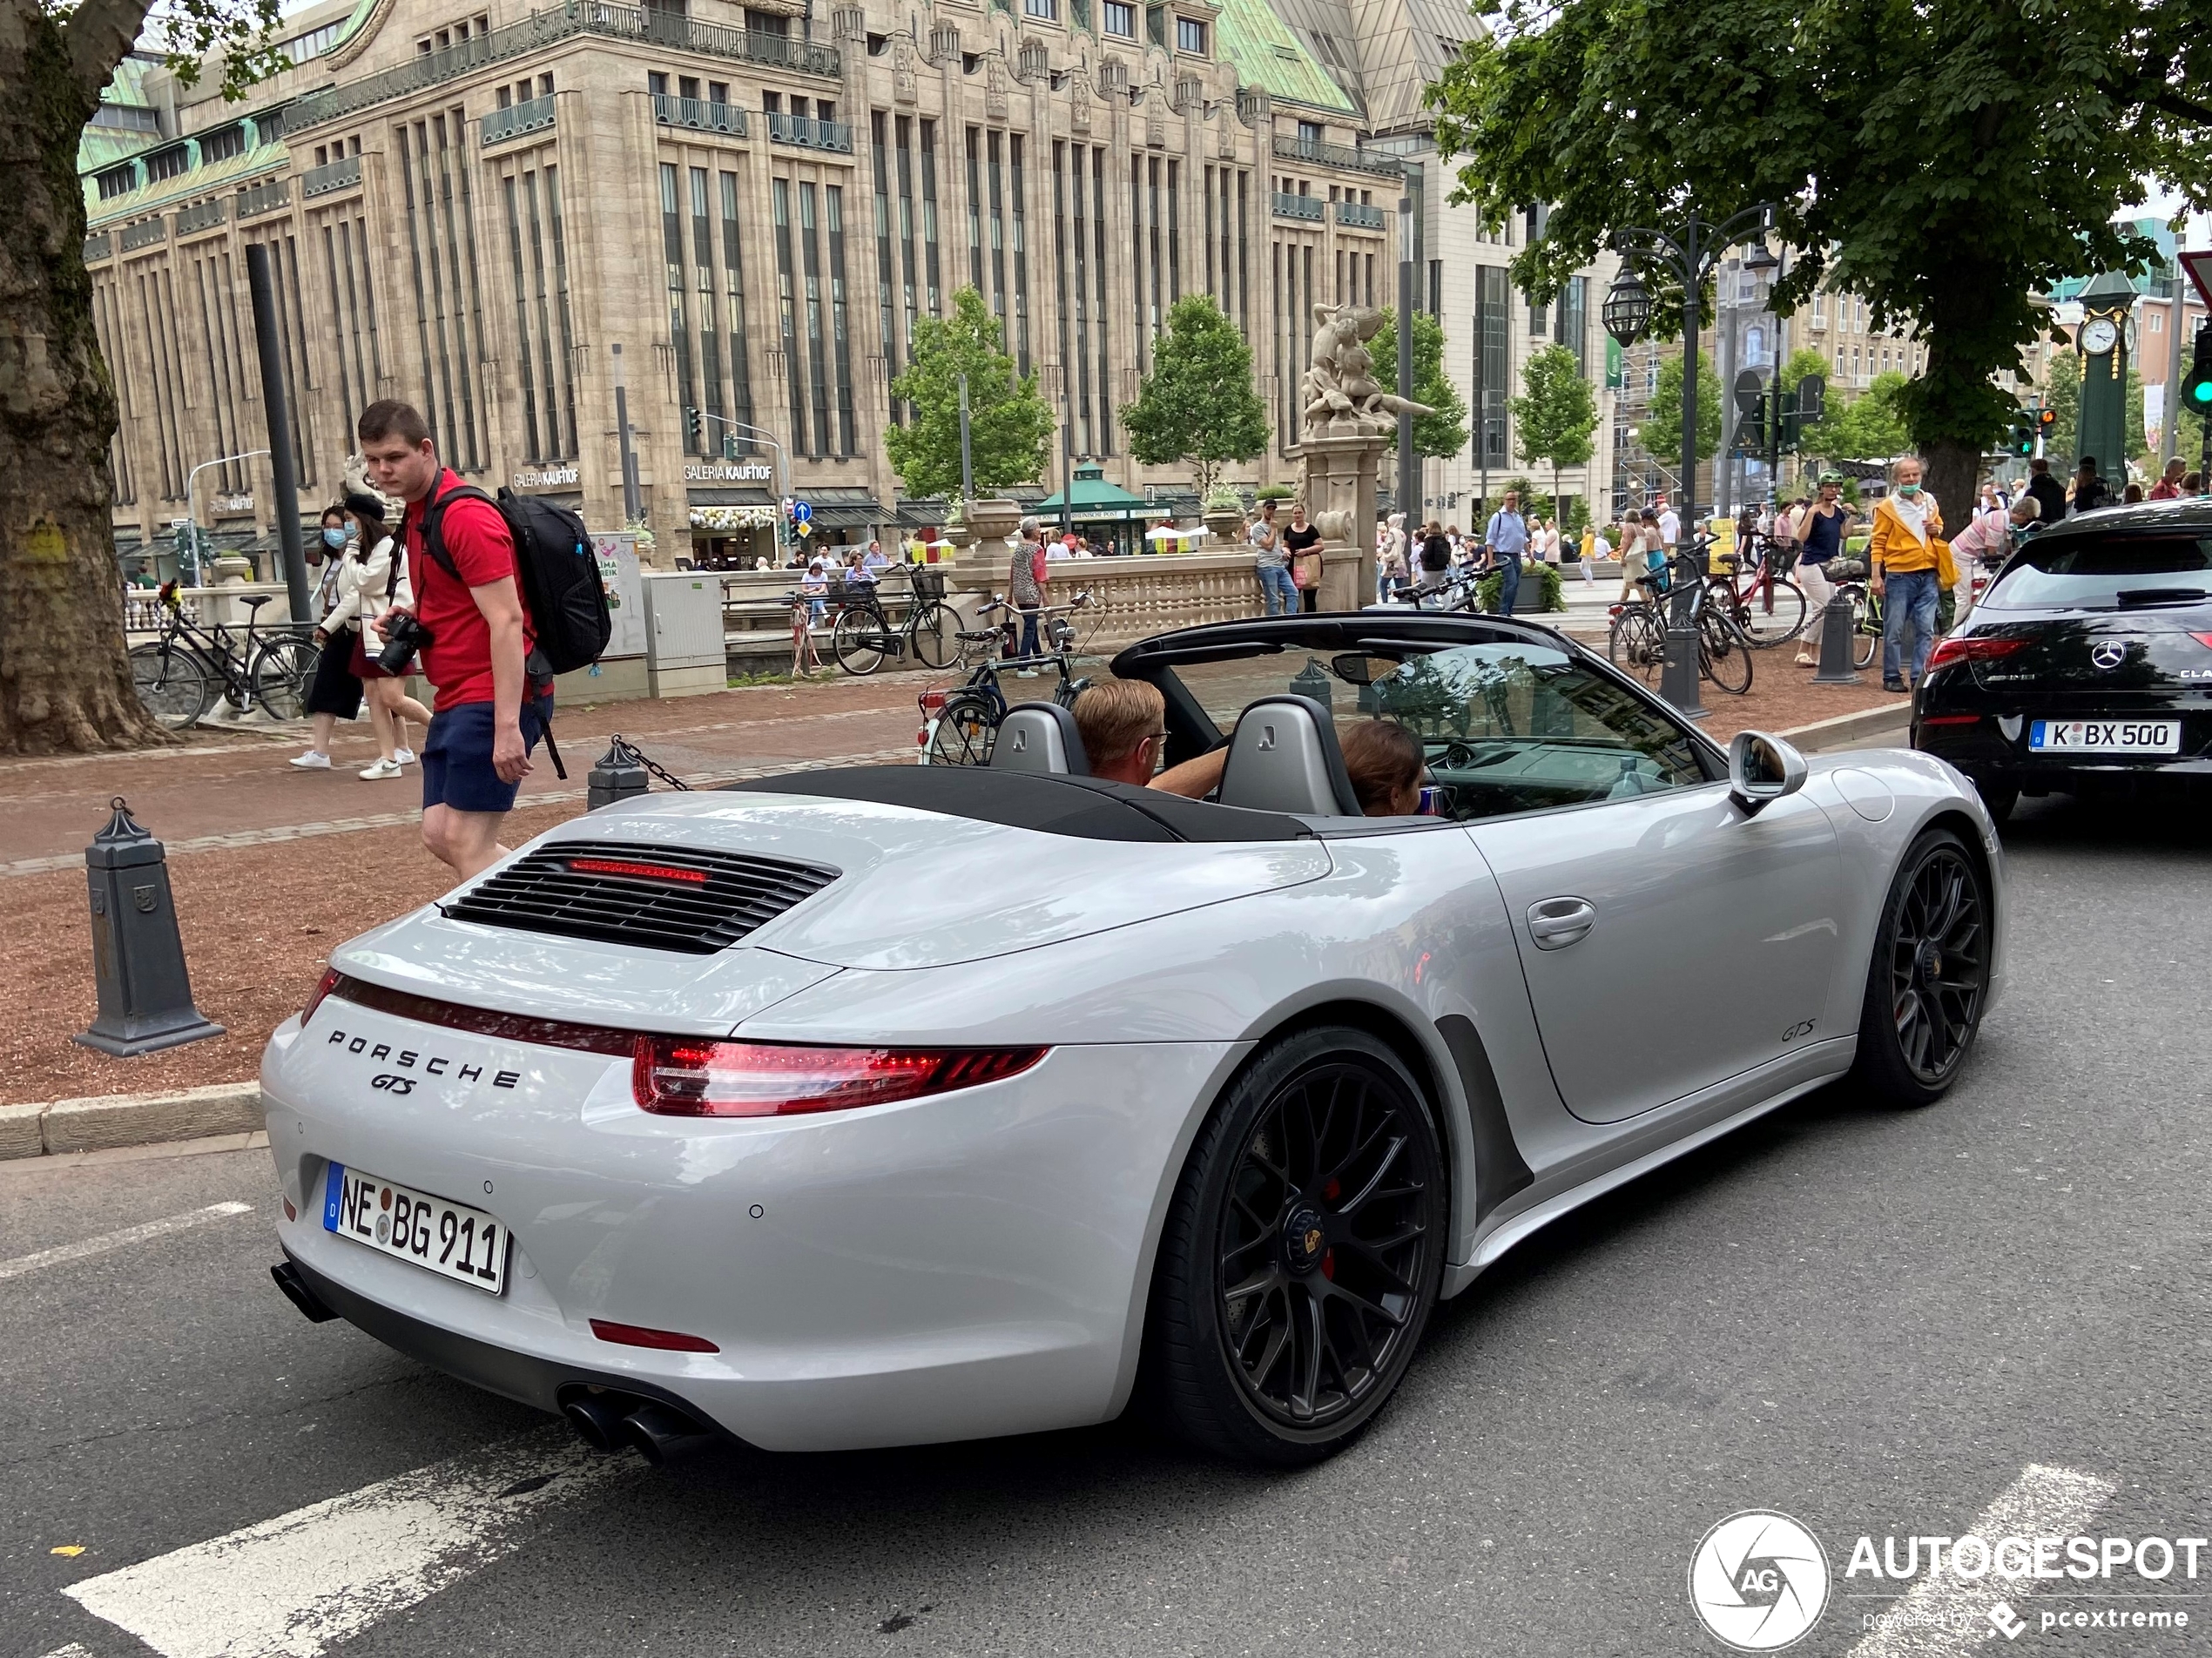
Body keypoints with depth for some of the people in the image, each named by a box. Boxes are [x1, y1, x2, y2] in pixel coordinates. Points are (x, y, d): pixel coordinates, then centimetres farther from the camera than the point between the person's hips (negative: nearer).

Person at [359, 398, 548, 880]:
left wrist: (507, 726, -28)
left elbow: (506, 620, -22)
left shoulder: (465, 516, -15)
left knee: (465, 842, -9)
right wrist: (411, 617, 6)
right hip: (456, 700, 10)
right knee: (439, 835, 11)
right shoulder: (416, 517, 16)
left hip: (493, 700, -10)